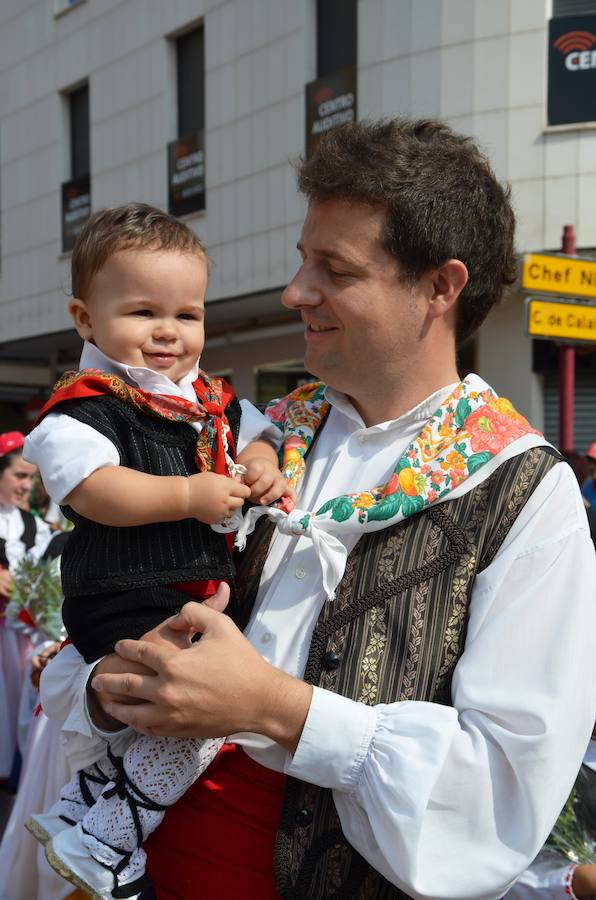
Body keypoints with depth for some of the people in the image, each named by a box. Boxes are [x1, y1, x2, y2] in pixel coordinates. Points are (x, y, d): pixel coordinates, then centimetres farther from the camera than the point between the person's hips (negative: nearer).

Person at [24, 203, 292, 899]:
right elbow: (90, 490, -22)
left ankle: (78, 808, 25)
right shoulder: (87, 403, -10)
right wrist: (190, 496, -22)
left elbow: (250, 438, 27)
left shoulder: (212, 400, 14)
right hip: (126, 600, -9)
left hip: (204, 595, 9)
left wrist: (260, 469, 3)